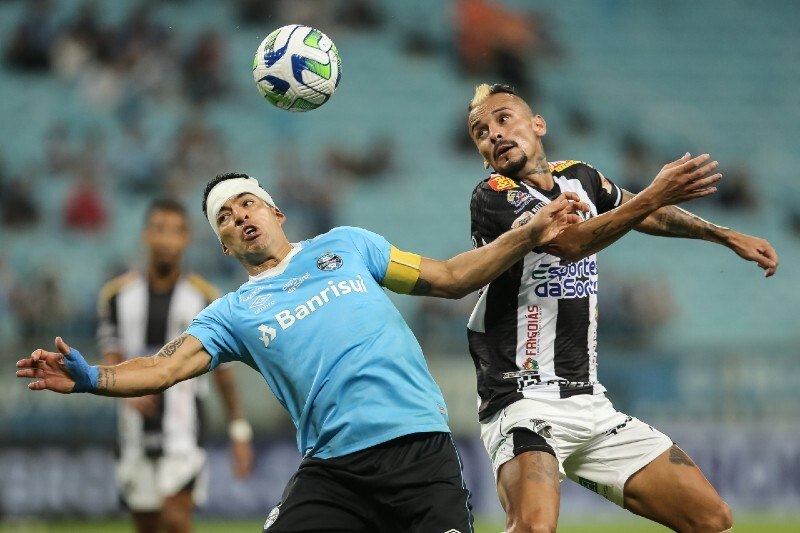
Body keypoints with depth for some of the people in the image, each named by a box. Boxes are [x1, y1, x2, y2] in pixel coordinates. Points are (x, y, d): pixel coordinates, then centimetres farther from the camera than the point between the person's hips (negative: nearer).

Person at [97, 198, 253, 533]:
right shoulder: (118, 294, 6)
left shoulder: (205, 297, 0)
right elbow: (110, 360, 2)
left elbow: (222, 369, 5)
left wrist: (239, 430, 4)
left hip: (183, 432, -3)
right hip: (136, 431, 3)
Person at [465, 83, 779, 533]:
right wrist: (655, 195, -31)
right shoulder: (492, 199, -7)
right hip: (525, 401, -7)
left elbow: (647, 216, 33)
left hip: (590, 404, 7)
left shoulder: (581, 178, 12)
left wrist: (727, 236, 37)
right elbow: (568, 242, -23)